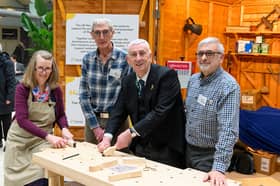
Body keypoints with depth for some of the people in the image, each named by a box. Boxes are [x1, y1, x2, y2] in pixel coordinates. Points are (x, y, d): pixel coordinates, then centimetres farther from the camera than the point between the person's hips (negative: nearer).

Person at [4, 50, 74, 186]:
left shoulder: (55, 90, -6)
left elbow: (61, 115, 7)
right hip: (20, 141, -1)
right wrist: (48, 136, -33)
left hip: (42, 141, 1)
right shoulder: (22, 88, -14)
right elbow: (22, 120, -23)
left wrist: (64, 129, -16)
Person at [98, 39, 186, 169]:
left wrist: (132, 132, -25)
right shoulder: (128, 81, 8)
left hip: (165, 149, -5)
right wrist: (108, 136, -10)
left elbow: (161, 111, -22)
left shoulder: (167, 75, -13)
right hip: (140, 147, 5)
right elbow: (118, 111, 6)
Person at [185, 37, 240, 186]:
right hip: (188, 150, 7)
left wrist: (219, 167, -33)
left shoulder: (228, 86, -21)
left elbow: (228, 130, -27)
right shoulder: (193, 80, 3)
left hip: (210, 155, -7)